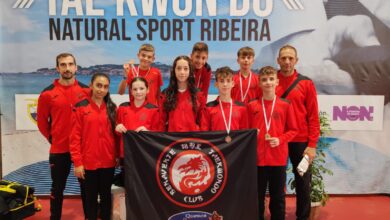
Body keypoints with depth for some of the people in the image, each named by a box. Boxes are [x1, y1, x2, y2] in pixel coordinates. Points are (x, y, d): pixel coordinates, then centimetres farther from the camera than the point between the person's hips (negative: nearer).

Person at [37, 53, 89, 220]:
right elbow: (42, 120, 5)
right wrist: (51, 138, 4)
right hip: (59, 149, -1)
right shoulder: (48, 93, -5)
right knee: (58, 188, 14)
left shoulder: (86, 91, -2)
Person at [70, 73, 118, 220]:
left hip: (108, 162, 2)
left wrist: (117, 156, 6)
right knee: (91, 196, 13)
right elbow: (75, 137, -7)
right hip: (88, 162, -2)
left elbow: (115, 133, 9)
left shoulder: (112, 108, 4)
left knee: (106, 195, 16)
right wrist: (77, 162, -9)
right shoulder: (80, 107, -5)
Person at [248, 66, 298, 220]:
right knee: (258, 196, 11)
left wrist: (280, 139, -11)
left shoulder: (285, 105, 1)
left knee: (278, 196, 12)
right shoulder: (252, 106, 1)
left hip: (279, 158, 0)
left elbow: (293, 130, 4)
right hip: (258, 157, 0)